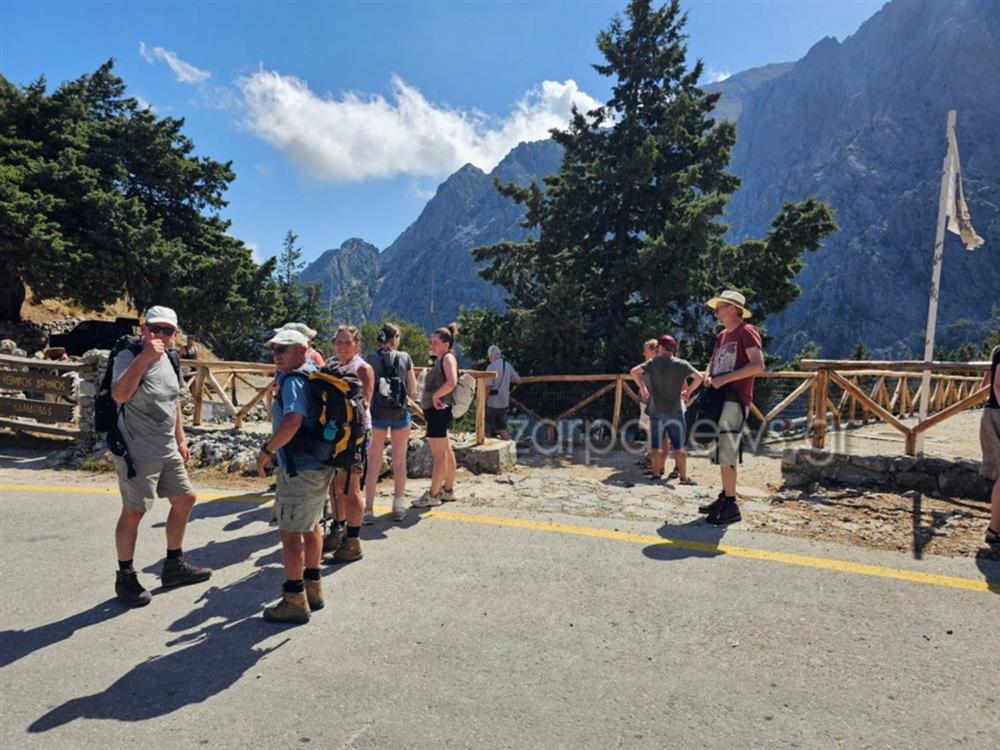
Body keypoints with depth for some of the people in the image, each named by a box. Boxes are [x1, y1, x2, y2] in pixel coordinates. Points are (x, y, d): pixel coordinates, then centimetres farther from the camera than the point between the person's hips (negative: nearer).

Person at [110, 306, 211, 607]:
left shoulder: (169, 359, 8)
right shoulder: (129, 356, -15)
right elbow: (119, 395, -35)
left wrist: (180, 440, 19)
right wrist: (145, 357, -41)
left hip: (168, 451, 8)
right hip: (137, 454, -8)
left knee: (185, 499, 14)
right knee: (133, 512, 1)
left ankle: (174, 565, 29)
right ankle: (125, 577, 19)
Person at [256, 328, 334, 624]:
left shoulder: (294, 381, -19)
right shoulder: (313, 375, 11)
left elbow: (292, 422, -34)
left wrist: (266, 450, -23)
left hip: (299, 469, -10)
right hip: (319, 465, 10)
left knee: (290, 532, 0)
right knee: (311, 525, 21)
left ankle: (295, 601, 10)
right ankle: (313, 588, 34)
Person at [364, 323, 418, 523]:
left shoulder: (369, 359, -3)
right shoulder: (404, 358, -2)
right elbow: (412, 390, 0)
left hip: (377, 414, 0)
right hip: (400, 413, 0)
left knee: (374, 462, 7)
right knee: (399, 460, 12)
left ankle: (369, 509, 7)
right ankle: (398, 507, 21)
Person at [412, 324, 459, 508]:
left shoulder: (448, 358, -12)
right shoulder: (440, 360, 15)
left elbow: (451, 382, -29)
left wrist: (435, 396, -18)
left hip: (438, 410, -10)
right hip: (434, 410, 10)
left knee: (439, 455, -3)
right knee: (446, 451, 16)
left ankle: (432, 496, 3)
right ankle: (448, 489, 26)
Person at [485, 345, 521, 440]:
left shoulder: (491, 367, -15)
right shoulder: (508, 365, 4)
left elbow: (488, 386, -19)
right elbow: (518, 380, 9)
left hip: (492, 403, -6)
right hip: (504, 403, 6)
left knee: (487, 429, 5)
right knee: (501, 427, 16)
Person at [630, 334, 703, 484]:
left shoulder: (653, 363, -2)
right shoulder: (682, 364, -2)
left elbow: (633, 372, -8)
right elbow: (699, 377, -6)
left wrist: (642, 387, 3)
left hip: (656, 411, 0)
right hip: (675, 411, 0)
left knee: (656, 445, 9)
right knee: (679, 446, 4)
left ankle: (657, 472, 13)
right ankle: (683, 476, 5)